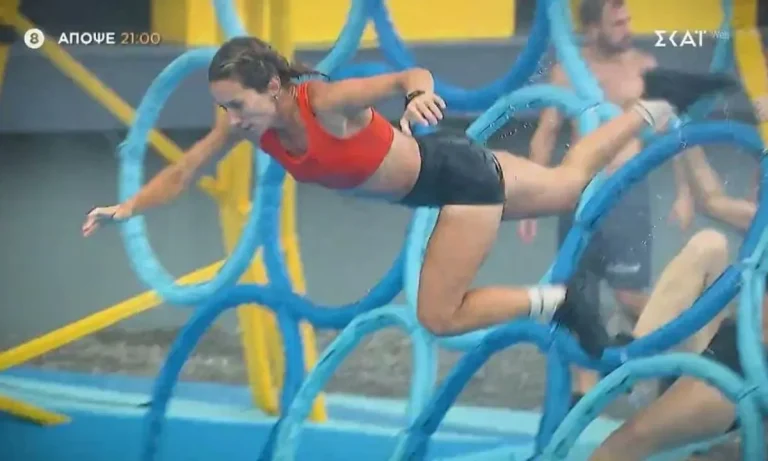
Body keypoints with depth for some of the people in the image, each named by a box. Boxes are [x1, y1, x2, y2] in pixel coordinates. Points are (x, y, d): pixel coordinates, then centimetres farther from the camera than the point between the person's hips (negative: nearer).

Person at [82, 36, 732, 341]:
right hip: (429, 180, 7)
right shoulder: (249, 122, -12)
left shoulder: (328, 102, -33)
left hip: (459, 175, -7)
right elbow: (182, 174, -7)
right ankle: (652, 107, 40)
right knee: (570, 183, 25)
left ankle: (554, 302, 7)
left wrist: (420, 95, -54)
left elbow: (411, 76, -31)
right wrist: (128, 208, -21)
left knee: (439, 317, -8)